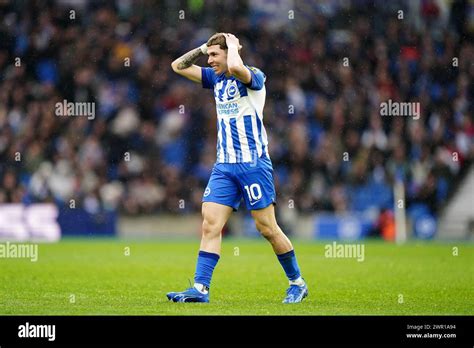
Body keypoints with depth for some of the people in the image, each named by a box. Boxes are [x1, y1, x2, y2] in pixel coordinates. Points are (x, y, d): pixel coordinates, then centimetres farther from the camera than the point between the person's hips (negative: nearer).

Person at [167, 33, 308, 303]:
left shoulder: (255, 76, -8)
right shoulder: (215, 78, 14)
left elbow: (235, 68, -31)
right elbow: (179, 66, 19)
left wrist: (233, 45, -12)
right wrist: (205, 47, 8)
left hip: (254, 163, -6)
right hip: (224, 166, 6)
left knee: (267, 228, -2)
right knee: (211, 225, -6)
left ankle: (298, 283, 12)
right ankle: (200, 289, -10)